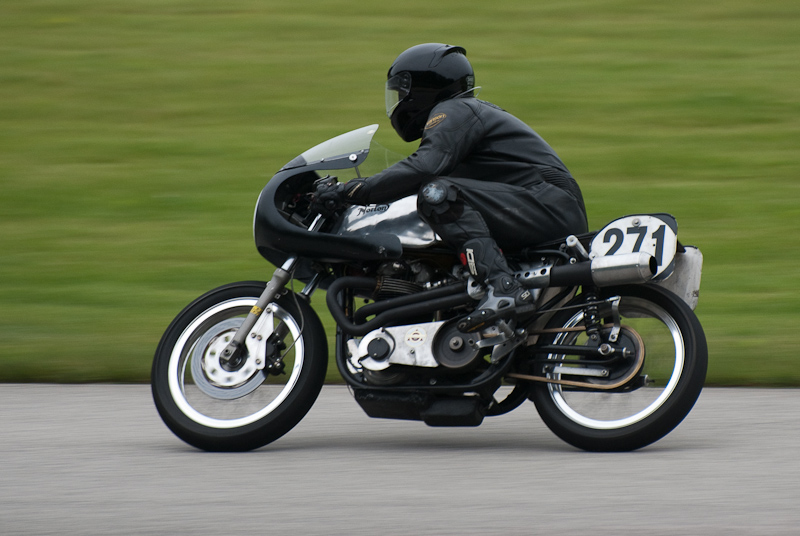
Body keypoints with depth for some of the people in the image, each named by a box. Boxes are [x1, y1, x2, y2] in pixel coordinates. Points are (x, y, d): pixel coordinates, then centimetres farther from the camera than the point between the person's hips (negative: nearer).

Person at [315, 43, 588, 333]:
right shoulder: (469, 112, 26)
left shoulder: (453, 112, -5)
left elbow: (425, 166, -22)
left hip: (550, 205, -10)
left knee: (439, 195, -25)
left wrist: (353, 191, -19)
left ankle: (502, 287, -38)